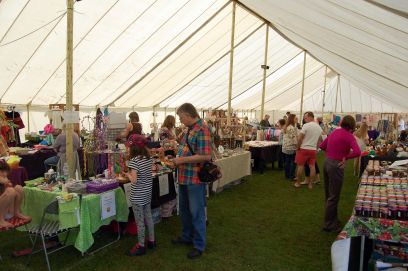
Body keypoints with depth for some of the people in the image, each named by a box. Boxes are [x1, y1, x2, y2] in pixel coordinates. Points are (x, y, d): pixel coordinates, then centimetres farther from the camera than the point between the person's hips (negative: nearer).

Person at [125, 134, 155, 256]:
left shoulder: (134, 160, -21)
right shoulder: (149, 158, 1)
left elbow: (134, 180, -24)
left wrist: (128, 174, -6)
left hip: (137, 196, -7)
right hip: (147, 193, 7)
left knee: (140, 221, 4)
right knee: (148, 217, 18)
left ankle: (141, 246, 16)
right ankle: (151, 241, 31)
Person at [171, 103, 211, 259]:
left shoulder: (202, 129, -19)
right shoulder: (190, 129, 10)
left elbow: (205, 156, -26)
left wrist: (182, 160, -20)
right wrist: (178, 160, 8)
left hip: (195, 178, -9)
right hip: (184, 177, 9)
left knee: (196, 212, 5)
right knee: (184, 209, 22)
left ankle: (199, 245, 21)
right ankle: (187, 236, 40)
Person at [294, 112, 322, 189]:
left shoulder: (306, 125, -13)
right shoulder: (319, 127, 7)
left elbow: (300, 138, -13)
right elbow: (319, 140, 14)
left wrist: (298, 147, -2)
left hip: (304, 149, -5)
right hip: (313, 150, 5)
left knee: (300, 166, 4)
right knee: (312, 166, 7)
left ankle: (298, 183, 13)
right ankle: (311, 184, 13)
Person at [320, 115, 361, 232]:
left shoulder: (335, 132, 9)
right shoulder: (349, 136, -12)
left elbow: (322, 146, 16)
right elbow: (357, 152, -26)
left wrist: (332, 151, 11)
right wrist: (345, 157, -12)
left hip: (327, 162, 8)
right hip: (336, 165, -8)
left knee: (329, 194, 19)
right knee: (333, 197, 4)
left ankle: (332, 219, 35)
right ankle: (329, 225, 14)